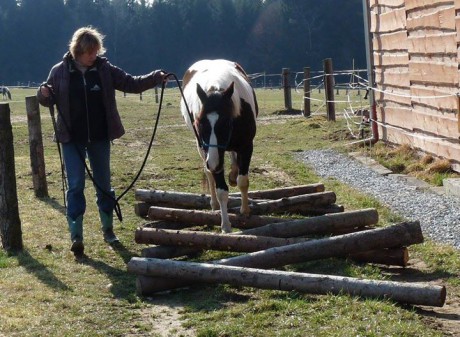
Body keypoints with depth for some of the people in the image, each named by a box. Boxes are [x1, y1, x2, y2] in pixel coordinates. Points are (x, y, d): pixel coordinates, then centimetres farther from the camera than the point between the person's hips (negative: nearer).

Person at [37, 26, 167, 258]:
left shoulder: (105, 70, -3)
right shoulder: (60, 72, -5)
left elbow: (131, 84, -3)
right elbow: (50, 100, 4)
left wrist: (155, 78, -15)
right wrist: (44, 95, -18)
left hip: (100, 137, 2)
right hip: (72, 139, -1)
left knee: (103, 183, 12)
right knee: (76, 185, -3)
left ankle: (108, 228, 28)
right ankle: (76, 236, -3)